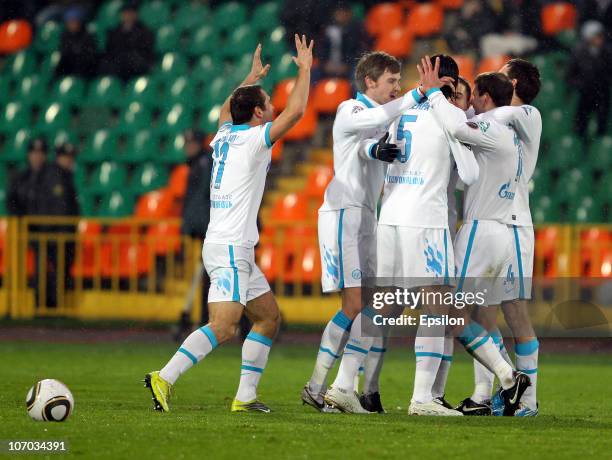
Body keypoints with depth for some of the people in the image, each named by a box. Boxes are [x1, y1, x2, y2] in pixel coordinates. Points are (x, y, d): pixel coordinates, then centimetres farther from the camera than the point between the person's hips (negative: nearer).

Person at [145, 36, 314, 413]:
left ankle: (245, 395, 10)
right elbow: (295, 112, -15)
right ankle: (164, 378, -26)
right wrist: (305, 69, -4)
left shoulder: (225, 135, 12)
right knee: (223, 327, -19)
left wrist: (253, 77, 44)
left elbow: (227, 110, 36)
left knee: (269, 317, 14)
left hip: (236, 249, 10)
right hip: (230, 249, -10)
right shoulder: (253, 139, -10)